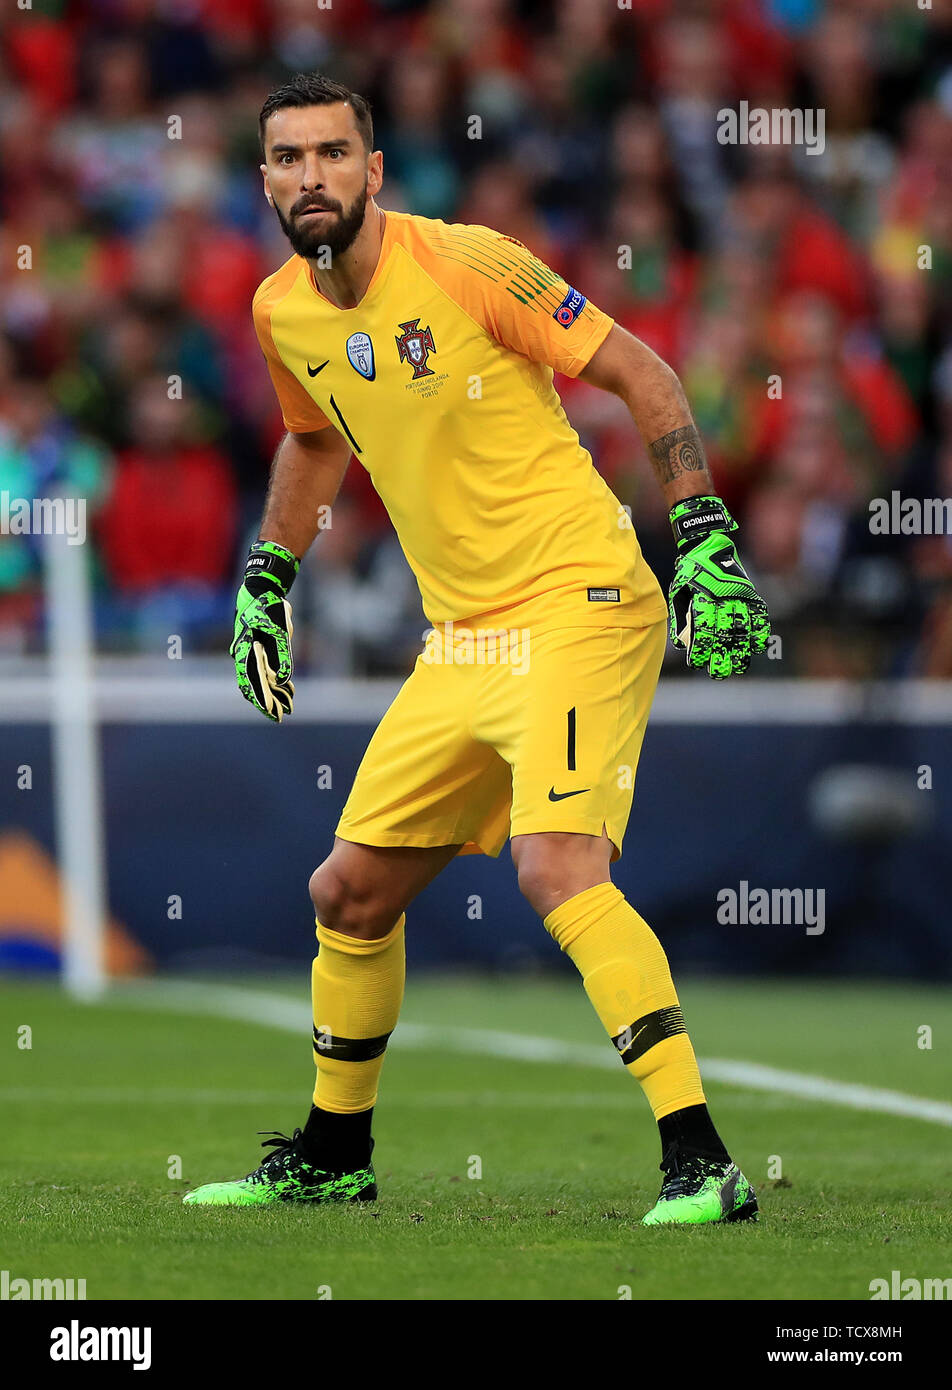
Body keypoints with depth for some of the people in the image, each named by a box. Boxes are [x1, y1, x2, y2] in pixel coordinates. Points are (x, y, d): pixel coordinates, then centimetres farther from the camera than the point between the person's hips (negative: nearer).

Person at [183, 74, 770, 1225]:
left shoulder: (462, 264, -14)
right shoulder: (283, 312, 6)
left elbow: (641, 375, -7)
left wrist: (702, 538, -13)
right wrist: (264, 583, 25)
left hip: (580, 603, -7)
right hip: (460, 642, 7)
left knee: (557, 867, -26)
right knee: (350, 893, 11)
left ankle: (701, 1162, -26)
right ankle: (334, 1154, 32)